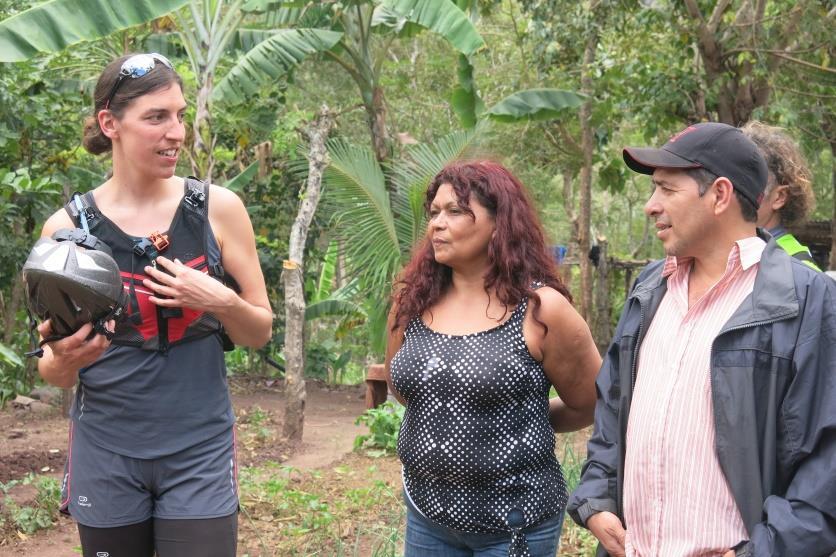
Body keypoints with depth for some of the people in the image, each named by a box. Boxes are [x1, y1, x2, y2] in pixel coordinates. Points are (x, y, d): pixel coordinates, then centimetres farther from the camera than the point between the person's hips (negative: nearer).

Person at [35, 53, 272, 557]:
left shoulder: (218, 208, -5)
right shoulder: (68, 227, -5)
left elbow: (261, 332, 3)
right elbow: (55, 373, 2)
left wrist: (220, 302, -18)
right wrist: (63, 359, -21)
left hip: (200, 448, -1)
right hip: (105, 453, 1)